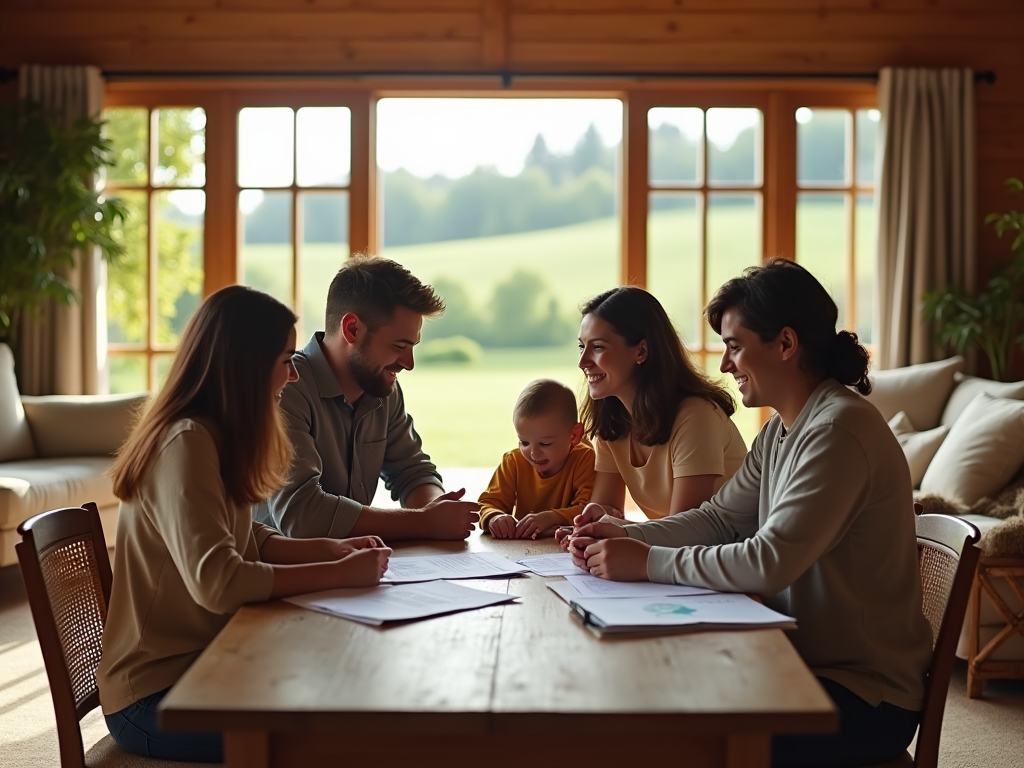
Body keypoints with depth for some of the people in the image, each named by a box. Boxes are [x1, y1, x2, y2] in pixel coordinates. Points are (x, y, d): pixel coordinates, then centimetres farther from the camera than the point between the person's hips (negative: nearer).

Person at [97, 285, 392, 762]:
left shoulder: (214, 436, 7)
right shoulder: (187, 443, -22)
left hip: (194, 666, 9)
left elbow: (250, 543, 14)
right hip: (155, 698, -9)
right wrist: (340, 574, -23)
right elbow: (217, 582, -30)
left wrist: (330, 549, -1)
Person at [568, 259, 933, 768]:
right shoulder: (781, 430, 9)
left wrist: (647, 562, -21)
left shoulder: (839, 430, -22)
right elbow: (720, 518, 13)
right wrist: (625, 537, -3)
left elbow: (769, 563, -28)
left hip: (865, 697, -8)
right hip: (803, 663, 9)